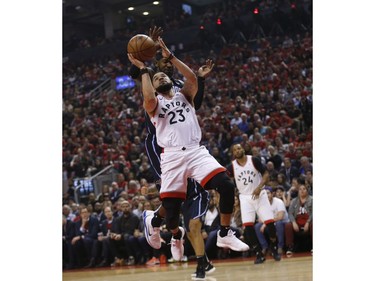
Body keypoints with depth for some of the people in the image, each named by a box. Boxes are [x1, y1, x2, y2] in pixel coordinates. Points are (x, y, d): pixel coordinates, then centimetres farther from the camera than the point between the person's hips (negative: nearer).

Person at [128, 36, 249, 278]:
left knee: (226, 185, -22)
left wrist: (170, 57, -1)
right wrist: (143, 70, -2)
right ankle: (176, 234, 32)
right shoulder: (154, 103, 14)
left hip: (196, 151, 1)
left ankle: (225, 235, -5)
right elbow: (148, 98, -11)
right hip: (172, 156, -1)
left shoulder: (184, 96, 22)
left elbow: (192, 78, 1)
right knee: (170, 208, -6)